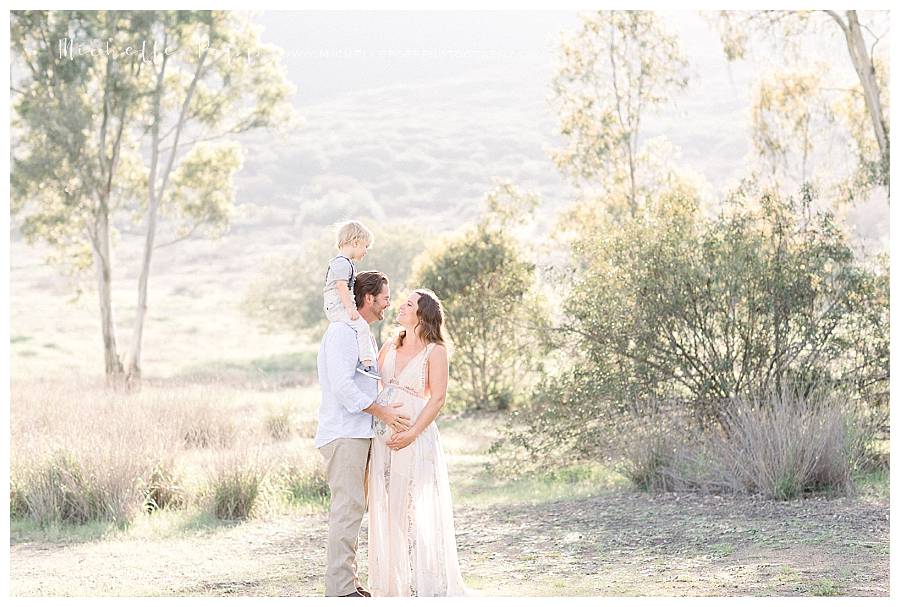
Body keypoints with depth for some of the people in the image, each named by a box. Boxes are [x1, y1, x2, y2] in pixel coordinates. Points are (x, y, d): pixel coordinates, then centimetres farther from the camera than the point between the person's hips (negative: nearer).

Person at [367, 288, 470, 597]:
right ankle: (392, 579, 15)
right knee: (387, 507, 7)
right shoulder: (389, 348, 14)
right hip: (384, 437, 6)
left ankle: (426, 582, 2)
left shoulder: (435, 351, -3)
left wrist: (412, 433, -17)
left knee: (417, 509, -4)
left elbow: (438, 398, -8)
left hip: (417, 438, -6)